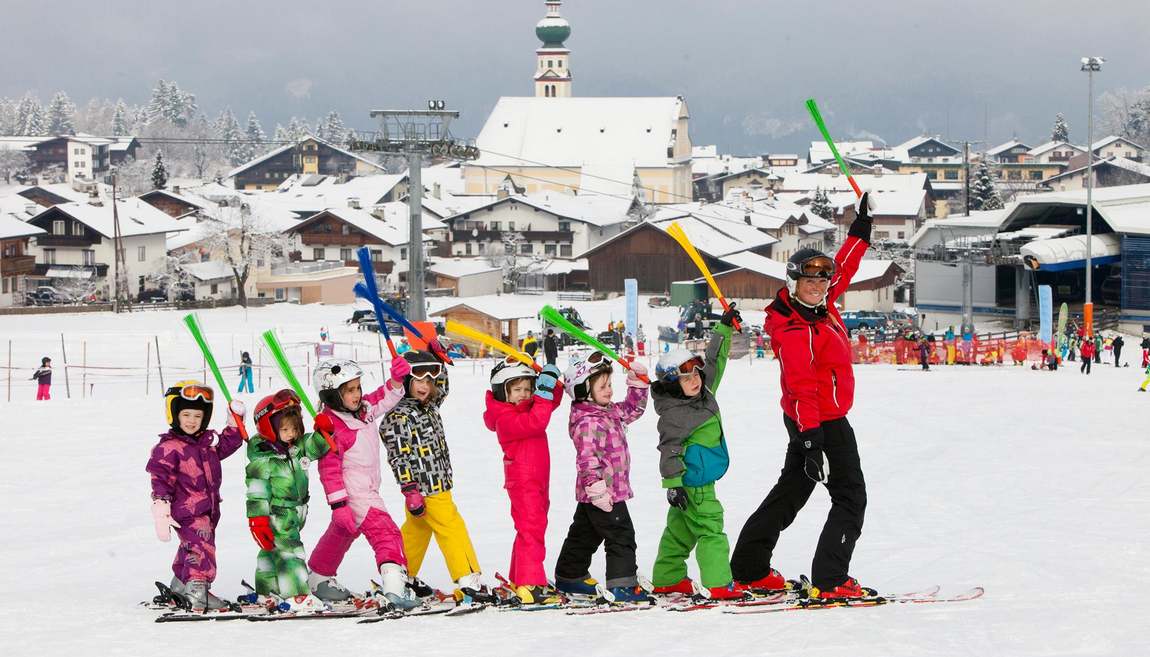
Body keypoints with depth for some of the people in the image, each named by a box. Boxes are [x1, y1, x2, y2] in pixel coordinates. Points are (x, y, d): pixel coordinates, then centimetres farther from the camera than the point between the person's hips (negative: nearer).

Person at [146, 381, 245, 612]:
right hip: (187, 511, -8)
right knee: (200, 547, -23)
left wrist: (235, 421, 16)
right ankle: (197, 589, -31)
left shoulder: (208, 441, 11)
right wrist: (161, 514, -20)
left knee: (191, 547, 21)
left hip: (208, 509, 8)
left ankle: (180, 586, 36)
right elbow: (160, 480, -14)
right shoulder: (168, 448, -11)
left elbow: (228, 443, 29)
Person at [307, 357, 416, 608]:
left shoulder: (363, 409, 3)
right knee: (385, 531, -22)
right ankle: (394, 584, -35)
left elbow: (385, 397, 15)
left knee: (341, 534, 27)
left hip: (367, 490, 10)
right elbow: (329, 468, -21)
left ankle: (318, 579, 46)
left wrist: (397, 378, -7)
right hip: (352, 493, -10)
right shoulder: (331, 427, -20)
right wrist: (338, 504, -24)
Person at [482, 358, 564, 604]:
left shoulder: (528, 407, 12)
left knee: (531, 529, 16)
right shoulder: (505, 419, -17)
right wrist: (544, 392, -31)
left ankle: (519, 580, 26)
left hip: (538, 480, 10)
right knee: (531, 529, -16)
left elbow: (552, 402, 20)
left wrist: (554, 383, 0)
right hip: (522, 480, -10)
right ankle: (530, 585, -21)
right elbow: (535, 423, -31)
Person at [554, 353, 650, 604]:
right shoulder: (588, 423, -21)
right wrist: (596, 488, -33)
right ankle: (621, 585, -8)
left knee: (584, 535, 21)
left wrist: (637, 383, 15)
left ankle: (569, 577, 34)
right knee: (621, 536, -9)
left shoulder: (610, 412, 10)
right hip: (603, 493, -11)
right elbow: (588, 459, -28)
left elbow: (633, 408, 26)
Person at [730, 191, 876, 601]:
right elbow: (802, 389, -30)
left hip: (811, 420, 10)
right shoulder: (796, 331, -25)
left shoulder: (819, 305, 1)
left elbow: (845, 266, 18)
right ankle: (830, 580, -9)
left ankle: (749, 569, 23)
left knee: (791, 490, 17)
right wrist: (811, 441, -35)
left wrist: (863, 224, 21)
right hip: (823, 422, -10)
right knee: (850, 497, -5)